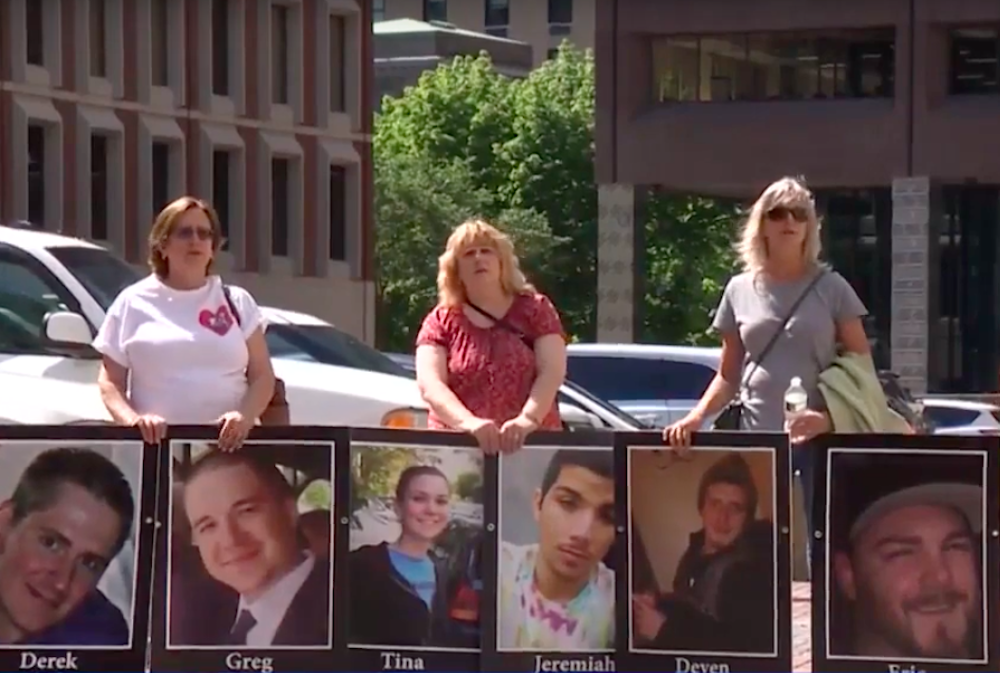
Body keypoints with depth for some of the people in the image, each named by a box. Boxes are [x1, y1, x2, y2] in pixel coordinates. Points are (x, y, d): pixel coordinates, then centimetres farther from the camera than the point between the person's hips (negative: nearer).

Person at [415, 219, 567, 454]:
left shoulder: (535, 309, 10)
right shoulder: (441, 321, 9)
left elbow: (552, 371, -3)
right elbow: (429, 384, -6)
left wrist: (528, 419, -22)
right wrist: (468, 422, -25)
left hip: (531, 444, 0)